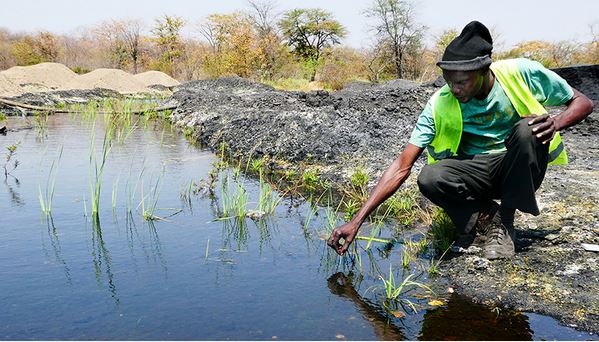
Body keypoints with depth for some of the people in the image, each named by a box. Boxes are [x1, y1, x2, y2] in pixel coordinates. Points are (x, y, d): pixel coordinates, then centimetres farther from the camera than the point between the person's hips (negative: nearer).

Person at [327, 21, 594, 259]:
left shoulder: (521, 73, -16)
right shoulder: (439, 105, -17)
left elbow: (583, 102, -2)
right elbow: (401, 167, -20)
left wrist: (557, 122, -27)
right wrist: (356, 221, -27)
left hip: (519, 169, 1)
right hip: (476, 173, 0)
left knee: (528, 129, -33)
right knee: (429, 178, -32)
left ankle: (504, 223, -15)